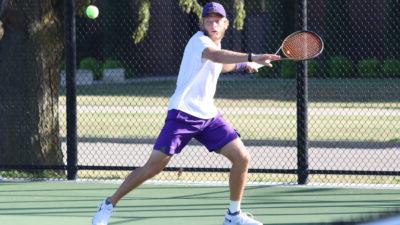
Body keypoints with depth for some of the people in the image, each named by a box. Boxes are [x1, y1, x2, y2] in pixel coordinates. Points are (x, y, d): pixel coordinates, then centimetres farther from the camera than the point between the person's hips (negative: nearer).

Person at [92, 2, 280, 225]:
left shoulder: (216, 43, 12)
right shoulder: (199, 41, -14)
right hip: (183, 114, -8)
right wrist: (251, 57, -52)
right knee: (153, 167, -10)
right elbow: (216, 56, -39)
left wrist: (242, 64, 24)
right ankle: (109, 205, 5)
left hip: (208, 115, 8)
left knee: (242, 158, -4)